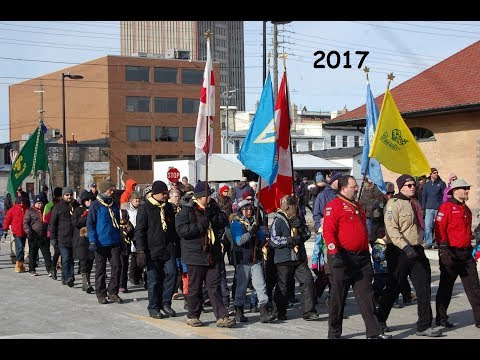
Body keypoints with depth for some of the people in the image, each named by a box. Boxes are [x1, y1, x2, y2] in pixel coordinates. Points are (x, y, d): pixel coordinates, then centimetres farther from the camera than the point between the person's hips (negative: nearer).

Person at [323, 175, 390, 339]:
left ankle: (374, 332, 4)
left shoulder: (357, 206, 19)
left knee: (366, 295, 3)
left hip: (362, 258, 7)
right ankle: (334, 333, 14)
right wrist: (334, 254, -23)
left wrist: (367, 254, 26)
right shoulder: (334, 205, -7)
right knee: (338, 296, 3)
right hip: (342, 258, -7)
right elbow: (328, 231, -16)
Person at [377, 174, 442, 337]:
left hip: (417, 250, 7)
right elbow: (392, 229, -21)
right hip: (399, 252, -7)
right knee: (393, 288, 4)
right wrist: (405, 247, -29)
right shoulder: (394, 204, -11)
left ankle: (424, 326, 8)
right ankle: (380, 320, 21)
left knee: (424, 288, 2)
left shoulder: (415, 203, 15)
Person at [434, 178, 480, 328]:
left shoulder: (466, 209, 18)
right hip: (451, 253, -7)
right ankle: (441, 318, 14)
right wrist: (443, 248, -20)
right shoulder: (447, 206, -8)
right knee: (446, 287, 4)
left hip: (466, 253, 8)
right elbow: (439, 228, -15)